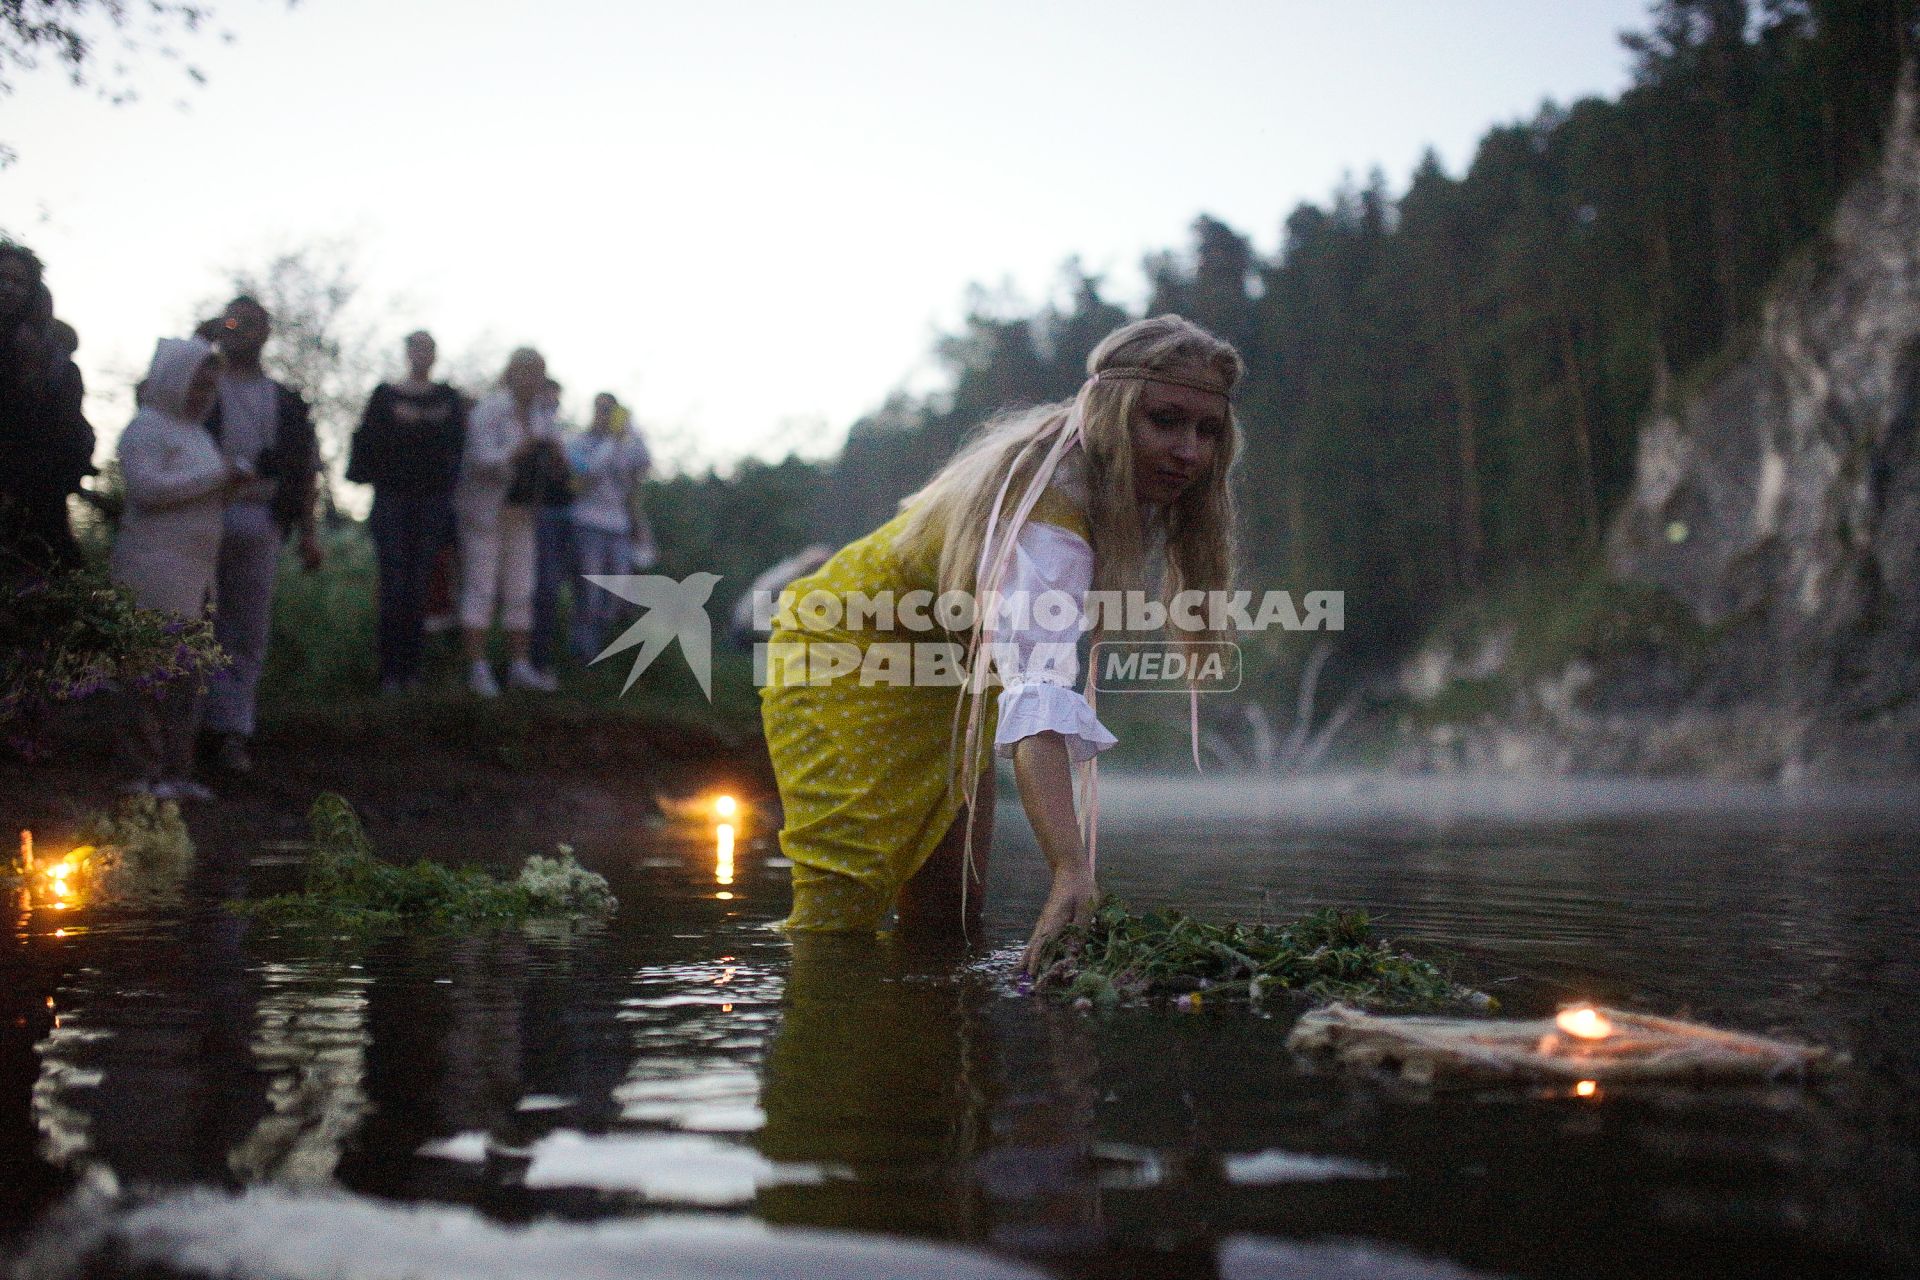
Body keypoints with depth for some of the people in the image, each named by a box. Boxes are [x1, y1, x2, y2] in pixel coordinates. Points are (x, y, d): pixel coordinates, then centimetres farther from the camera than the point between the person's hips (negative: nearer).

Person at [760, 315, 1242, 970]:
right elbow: (1037, 691, -55)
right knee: (840, 915, -18)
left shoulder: (1129, 485, -10)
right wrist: (1072, 873, -67)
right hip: (849, 652, -8)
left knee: (946, 922, 6)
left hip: (948, 677, 8)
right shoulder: (1049, 511, -39)